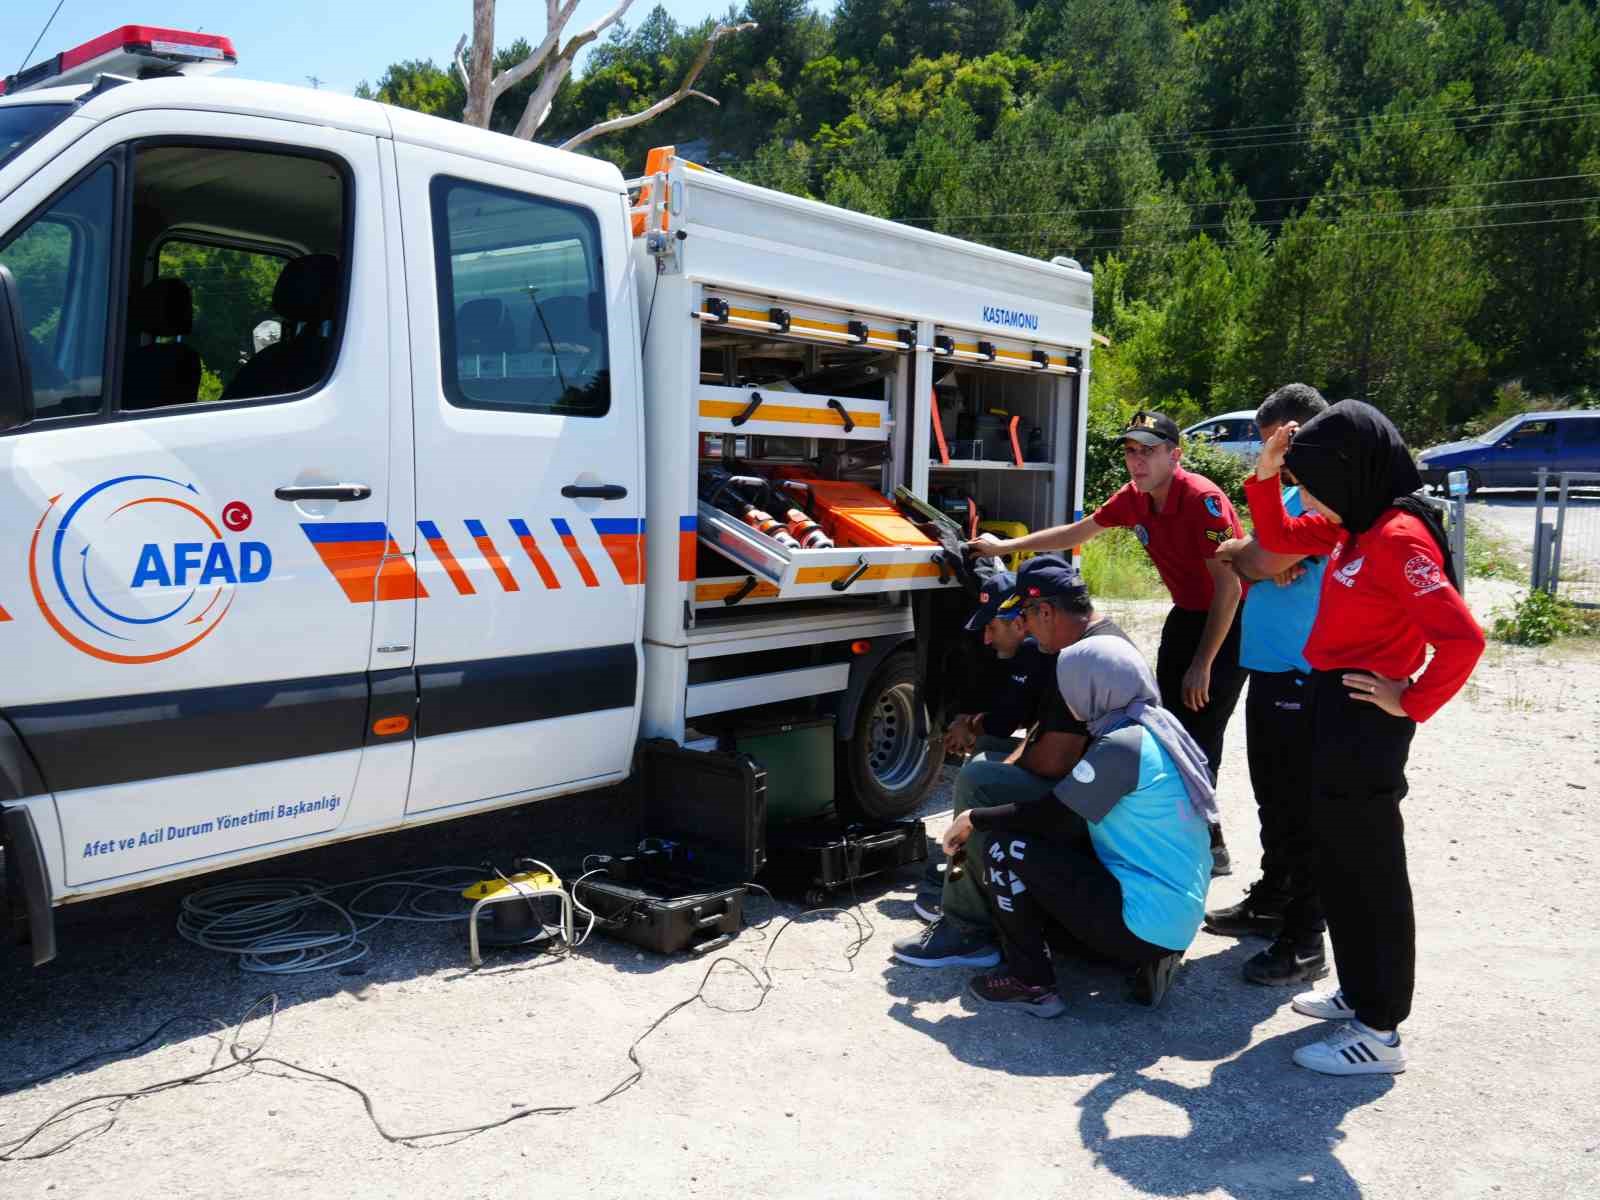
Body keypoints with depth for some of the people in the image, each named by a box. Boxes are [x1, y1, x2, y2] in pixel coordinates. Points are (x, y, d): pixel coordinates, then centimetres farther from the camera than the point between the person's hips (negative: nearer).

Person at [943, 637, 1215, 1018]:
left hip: (1147, 921, -9)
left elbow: (1050, 814, -11)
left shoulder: (1122, 745, -17)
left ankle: (1031, 984, 3)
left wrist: (973, 818, 4)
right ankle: (1144, 958, 14)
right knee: (1054, 844, 24)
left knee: (1001, 846, -7)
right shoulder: (1160, 730, 9)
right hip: (1179, 921, 9)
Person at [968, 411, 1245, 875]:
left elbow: (1229, 586, -24)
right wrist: (1005, 546, 14)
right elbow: (1075, 533, 13)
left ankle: (1207, 845, 0)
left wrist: (1202, 664, -23)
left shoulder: (1203, 499, -24)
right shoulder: (1134, 498, -2)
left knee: (1200, 734, -12)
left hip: (1229, 622, -8)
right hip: (1186, 615, 8)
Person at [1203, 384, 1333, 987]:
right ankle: (1271, 902, 35)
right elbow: (1261, 560, 10)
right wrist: (1261, 558, -12)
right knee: (1272, 801, 20)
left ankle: (1304, 941, 5)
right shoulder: (1289, 492, 17)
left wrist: (1237, 551, -2)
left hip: (1302, 677, -10)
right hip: (1269, 669, 10)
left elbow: (1263, 560, -22)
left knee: (1299, 810, -3)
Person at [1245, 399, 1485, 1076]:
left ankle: (1378, 1032, 14)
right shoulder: (1352, 526, 6)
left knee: (1368, 870, 1)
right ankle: (1358, 994, 35)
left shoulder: (1399, 537, -21)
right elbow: (1279, 539, 21)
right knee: (1338, 860, 19)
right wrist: (1265, 476, 6)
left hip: (1365, 721, -9)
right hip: (1335, 710, 9)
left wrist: (1411, 704, -16)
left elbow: (1462, 639, -27)